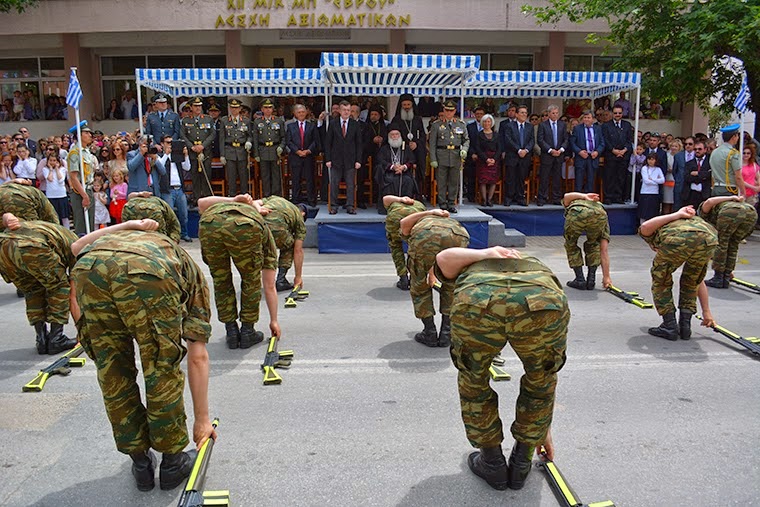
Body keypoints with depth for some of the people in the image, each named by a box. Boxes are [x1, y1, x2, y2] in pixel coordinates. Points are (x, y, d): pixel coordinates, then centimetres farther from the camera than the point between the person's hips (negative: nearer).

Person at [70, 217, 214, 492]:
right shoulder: (194, 275, 33)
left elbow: (77, 247, 28)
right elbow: (198, 357, 28)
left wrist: (127, 226, 25)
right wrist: (202, 418, 33)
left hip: (87, 271, 4)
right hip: (147, 274, -3)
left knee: (112, 374, 21)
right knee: (162, 371, 17)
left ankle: (141, 463, 35)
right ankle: (172, 463, 31)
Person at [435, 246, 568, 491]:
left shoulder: (473, 267, 45)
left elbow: (444, 259, 15)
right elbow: (548, 371, 50)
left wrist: (486, 255, 26)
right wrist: (545, 429, 60)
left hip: (477, 301, -1)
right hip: (543, 303, 1)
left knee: (473, 379, 32)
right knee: (540, 379, 35)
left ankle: (492, 463, 42)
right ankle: (521, 463, 44)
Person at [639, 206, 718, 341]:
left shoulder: (652, 231, 37)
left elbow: (645, 227, 5)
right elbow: (699, 281, 45)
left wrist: (677, 215, 11)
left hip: (678, 238, -4)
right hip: (708, 238, 4)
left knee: (661, 281, 22)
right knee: (691, 282, 31)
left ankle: (670, 326, 20)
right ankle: (685, 326, 28)